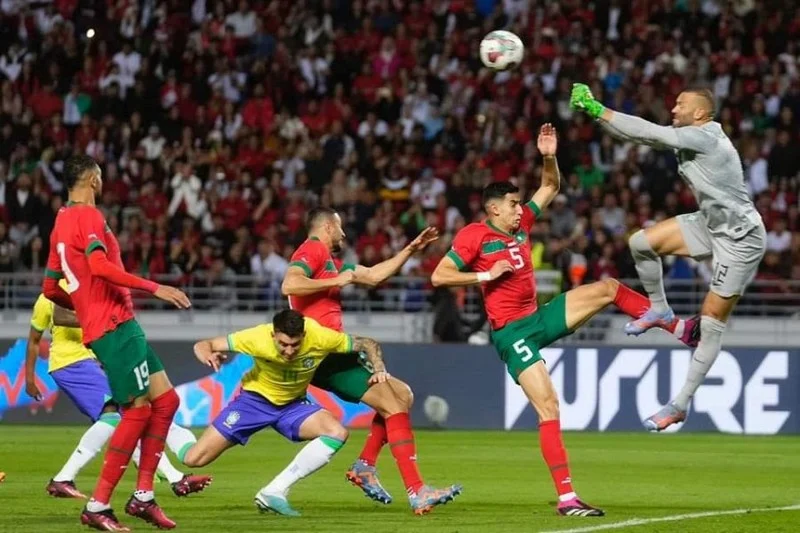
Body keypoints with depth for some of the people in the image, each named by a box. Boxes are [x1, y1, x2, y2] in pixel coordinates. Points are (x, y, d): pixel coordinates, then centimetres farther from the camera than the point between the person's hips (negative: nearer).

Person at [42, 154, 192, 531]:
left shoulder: (60, 224, 18)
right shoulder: (87, 216, -9)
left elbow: (50, 290, 22)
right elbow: (99, 266, -25)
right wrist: (154, 288, -23)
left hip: (117, 325, 10)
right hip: (114, 326, -10)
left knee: (165, 400, 9)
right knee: (138, 409, -10)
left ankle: (143, 496, 8)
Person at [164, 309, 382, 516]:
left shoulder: (321, 338, -28)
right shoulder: (258, 338, -32)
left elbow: (369, 344, -12)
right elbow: (202, 346, -24)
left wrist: (379, 370, -31)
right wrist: (207, 355, -48)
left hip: (294, 405, 2)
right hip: (254, 399, -2)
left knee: (337, 433, -27)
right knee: (193, 459, -9)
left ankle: (274, 492, -20)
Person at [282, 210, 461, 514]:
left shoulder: (329, 261, 25)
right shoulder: (313, 251, -5)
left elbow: (374, 276, 29)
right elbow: (289, 285, -23)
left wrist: (410, 250, 28)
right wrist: (336, 281, -16)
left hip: (332, 354, 11)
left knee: (402, 395, 15)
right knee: (393, 405, -14)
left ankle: (364, 467, 9)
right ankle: (416, 492, -21)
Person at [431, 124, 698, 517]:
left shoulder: (521, 225, 10)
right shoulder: (474, 235, -9)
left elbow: (551, 187, 19)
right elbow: (438, 277, -14)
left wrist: (549, 157, 0)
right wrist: (487, 274, -18)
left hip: (539, 318, 8)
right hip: (511, 331, -8)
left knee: (608, 288, 1)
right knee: (548, 407, -16)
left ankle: (681, 330, 10)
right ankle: (566, 498, -18)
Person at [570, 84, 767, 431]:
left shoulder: (705, 138, -23)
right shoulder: (689, 137, 2)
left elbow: (648, 132, -26)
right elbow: (644, 135, 3)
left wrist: (597, 109, -21)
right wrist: (594, 111, -6)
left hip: (740, 238, -9)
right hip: (711, 225, 9)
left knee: (711, 323, -3)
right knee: (641, 243, -2)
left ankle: (681, 405, 2)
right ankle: (659, 310, 20)